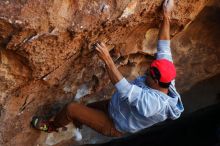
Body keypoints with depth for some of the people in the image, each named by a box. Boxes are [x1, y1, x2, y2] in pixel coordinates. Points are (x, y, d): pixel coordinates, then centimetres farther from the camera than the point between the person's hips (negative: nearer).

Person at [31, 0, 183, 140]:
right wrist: (166, 16, -17)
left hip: (113, 125, -8)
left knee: (71, 108, -7)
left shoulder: (151, 101, -42)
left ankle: (52, 126, 23)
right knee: (88, 108, 26)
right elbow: (164, 48, -15)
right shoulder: (165, 80, -18)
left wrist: (107, 59, -46)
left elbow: (124, 89, -44)